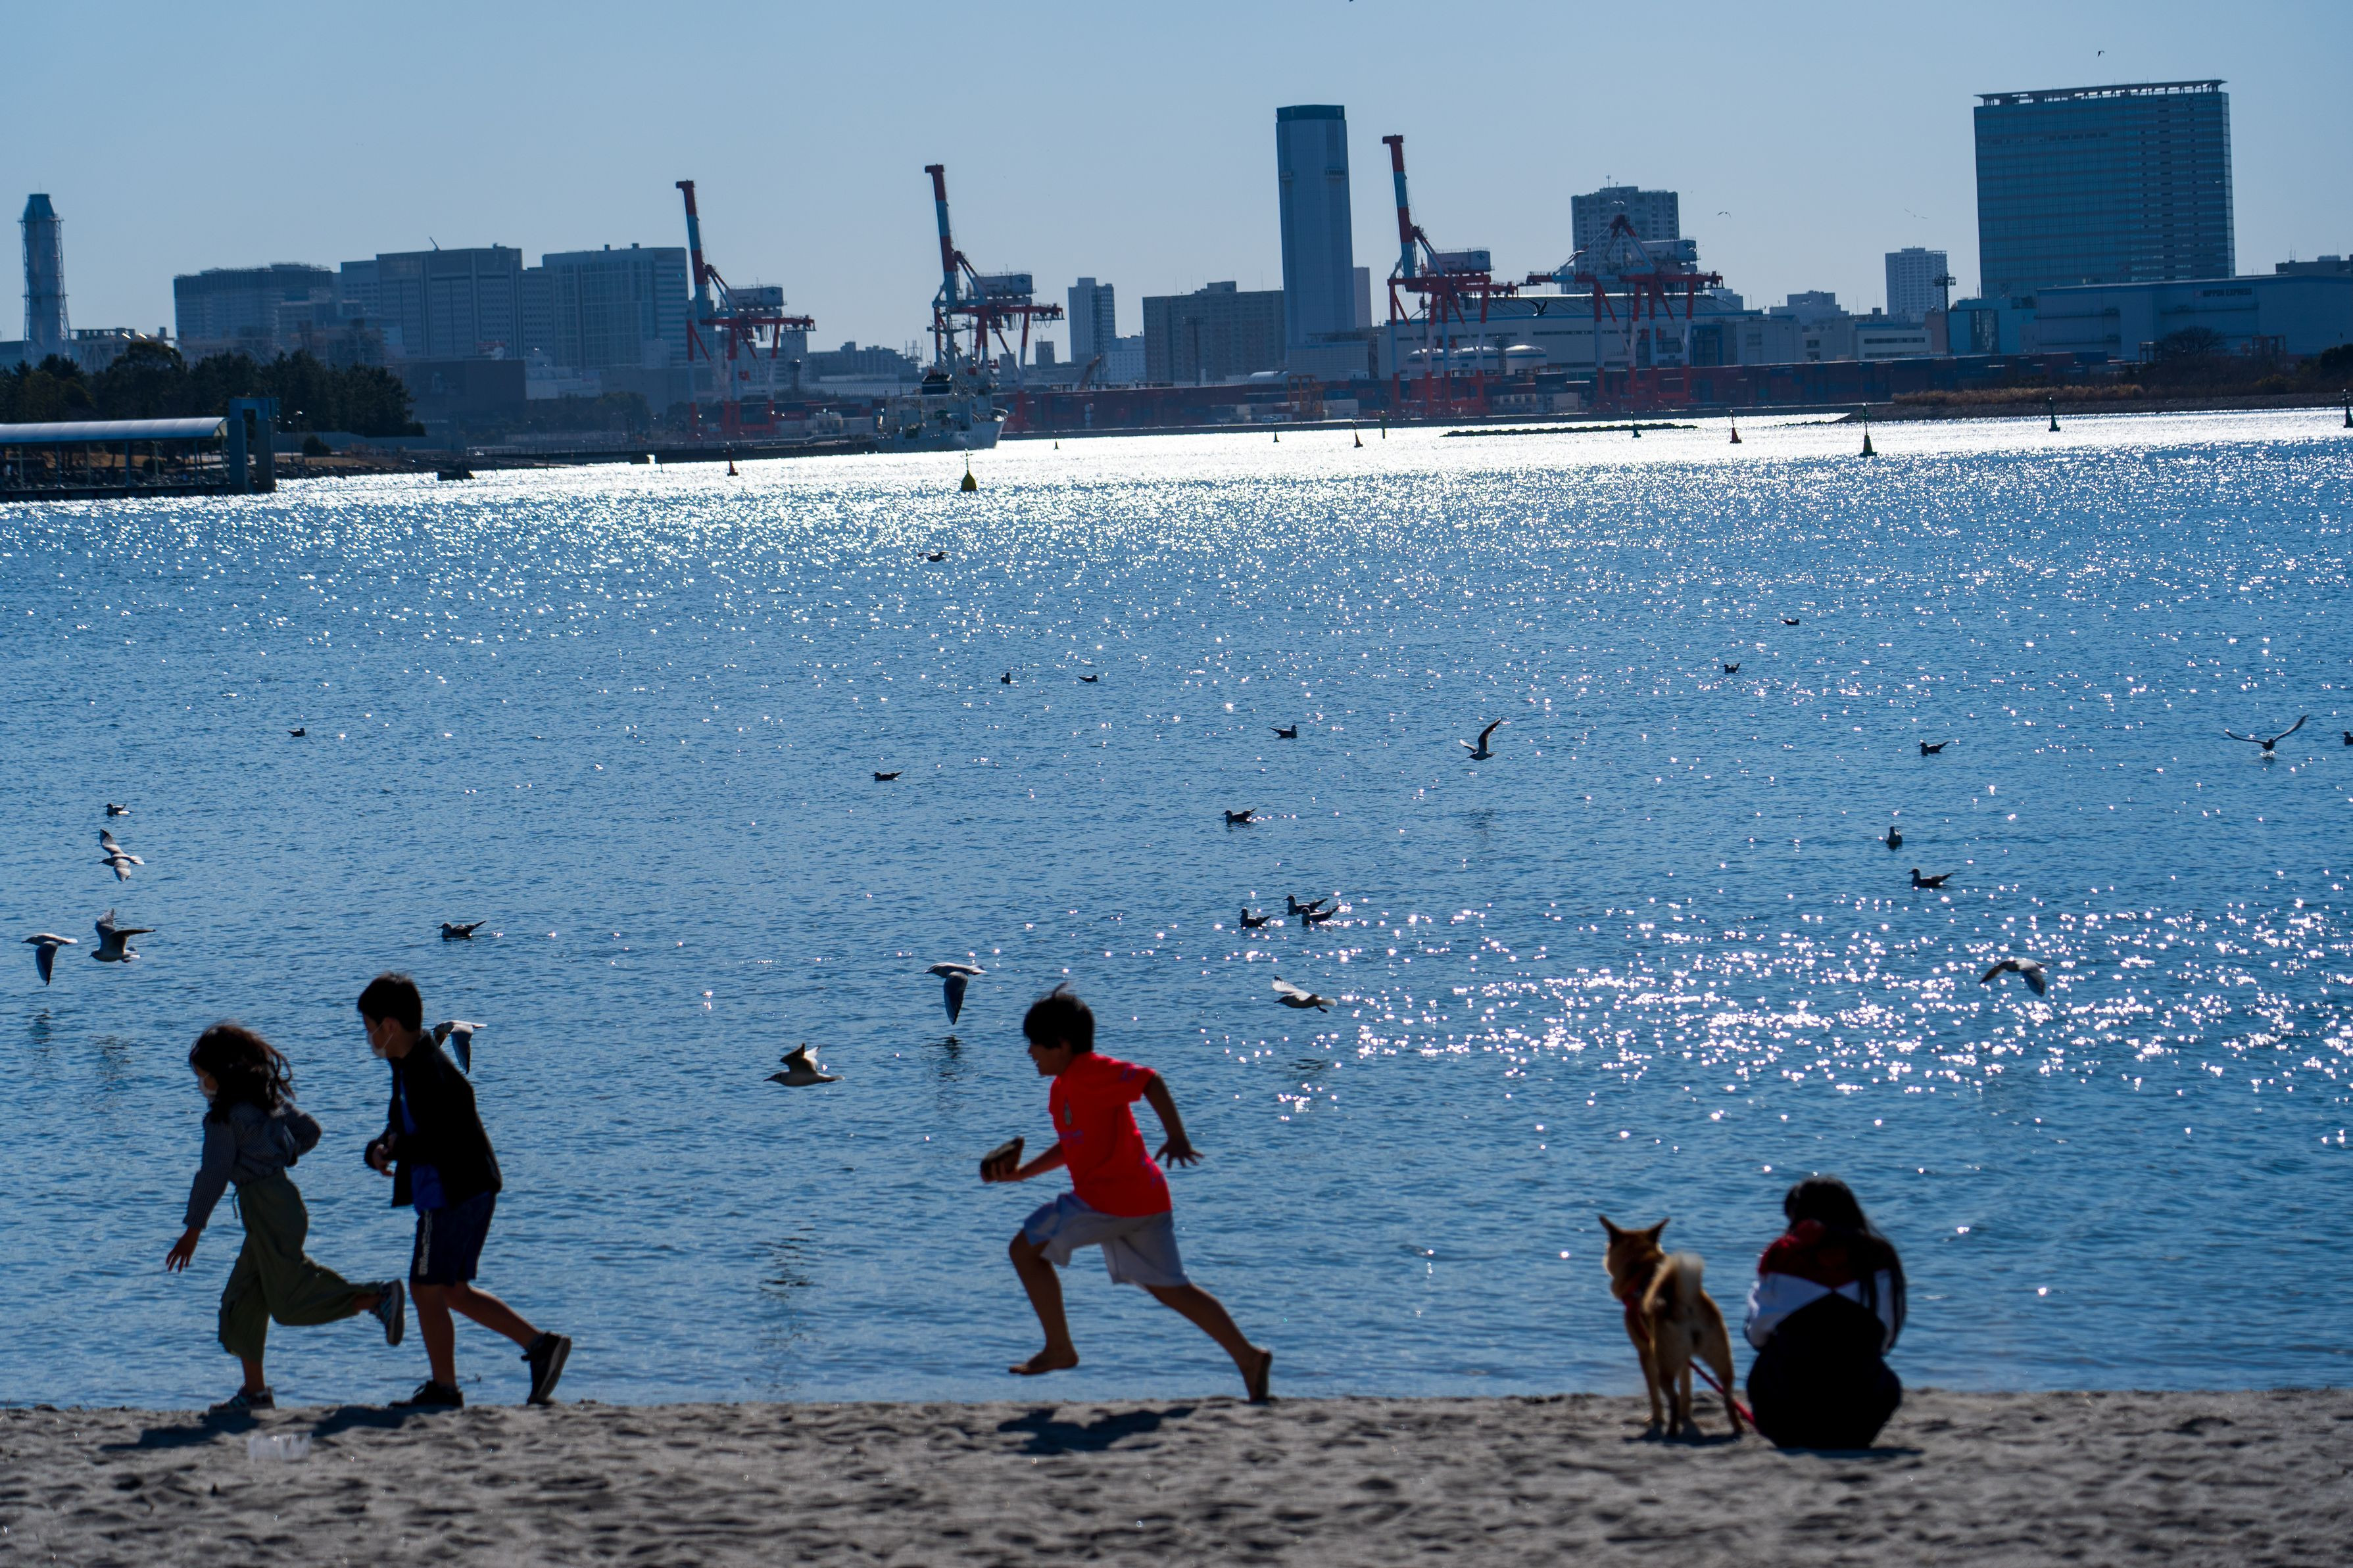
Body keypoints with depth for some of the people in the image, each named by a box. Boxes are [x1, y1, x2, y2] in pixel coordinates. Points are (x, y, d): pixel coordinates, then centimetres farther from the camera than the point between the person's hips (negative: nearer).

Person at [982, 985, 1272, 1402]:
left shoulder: (1090, 1073, -11)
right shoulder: (1063, 1087, 19)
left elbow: (1150, 1082, -19)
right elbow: (1071, 1148, 27)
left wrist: (1177, 1137, -26)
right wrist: (1021, 1172, 18)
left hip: (1111, 1199, -10)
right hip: (1145, 1197, 10)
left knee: (1025, 1249, -1)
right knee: (1169, 1289, 11)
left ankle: (1059, 1349, 3)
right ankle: (1248, 1357, 4)